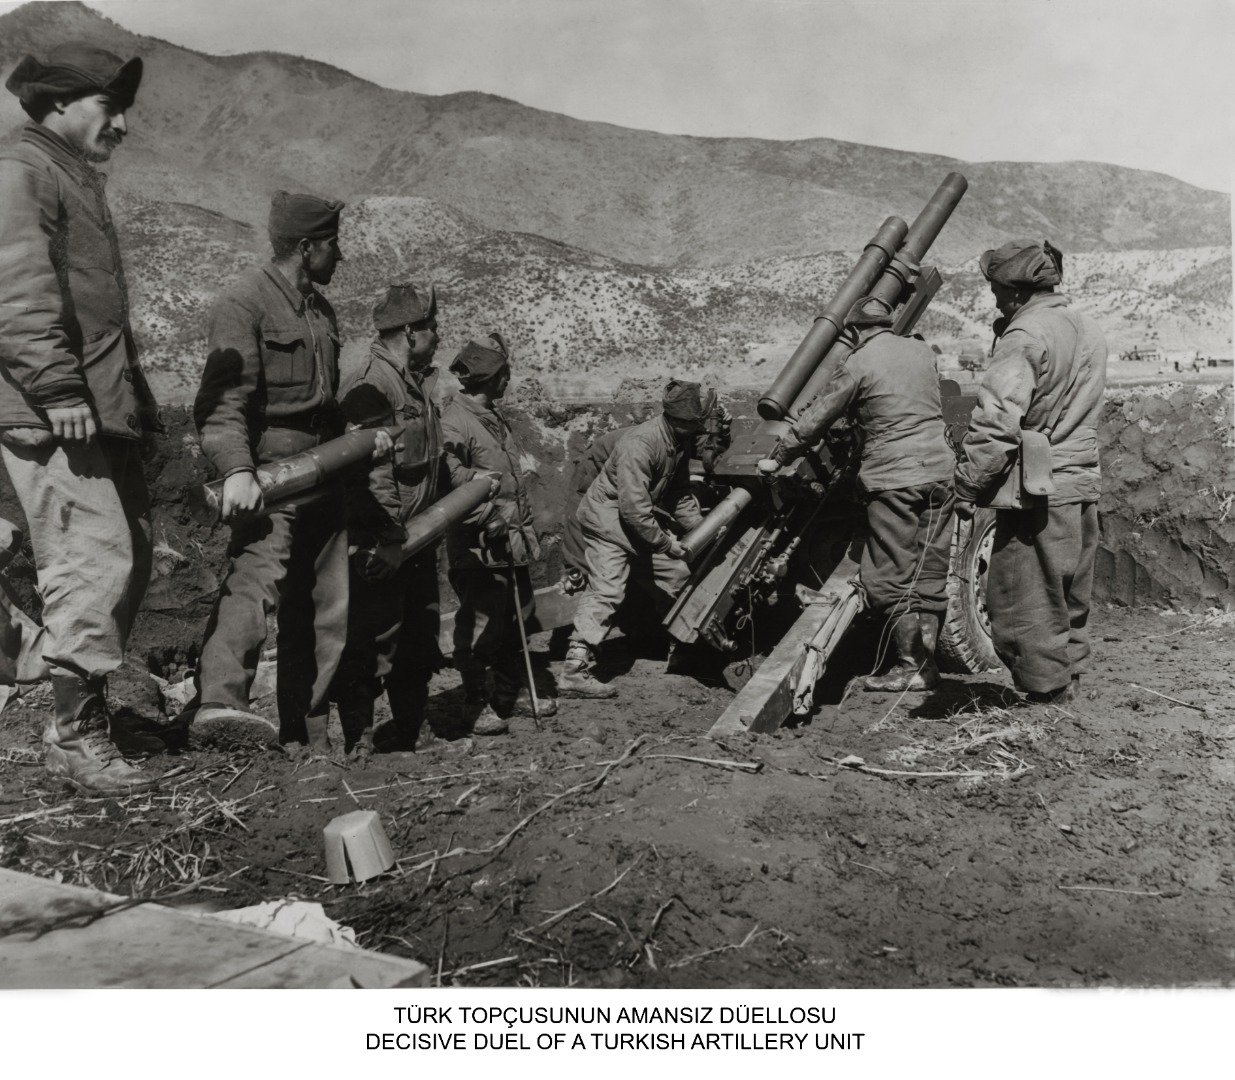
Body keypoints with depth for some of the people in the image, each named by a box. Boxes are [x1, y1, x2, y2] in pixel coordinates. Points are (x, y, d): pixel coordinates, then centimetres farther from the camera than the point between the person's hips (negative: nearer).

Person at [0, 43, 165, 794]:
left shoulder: (78, 178, 25)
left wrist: (137, 394, 25)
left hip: (102, 406, 10)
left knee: (131, 556, 11)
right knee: (94, 557, -12)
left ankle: (87, 706, 22)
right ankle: (76, 733, -2)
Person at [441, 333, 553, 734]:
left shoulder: (495, 416, 15)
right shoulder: (454, 422, -16)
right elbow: (450, 484, -24)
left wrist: (526, 529, 21)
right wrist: (489, 518, -21)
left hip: (512, 545, 9)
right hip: (479, 550, -9)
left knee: (517, 620, 16)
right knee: (481, 628, -1)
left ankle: (513, 693, 30)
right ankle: (476, 705, 12)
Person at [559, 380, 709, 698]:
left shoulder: (680, 441, -1)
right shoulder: (639, 445, -30)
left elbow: (680, 492, 10)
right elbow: (634, 509, -31)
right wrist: (667, 543, -22)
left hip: (644, 525, 9)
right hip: (609, 523, -9)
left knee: (677, 574, 14)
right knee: (606, 592, -18)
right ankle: (574, 672, -20)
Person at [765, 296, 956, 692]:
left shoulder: (857, 365, -6)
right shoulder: (921, 350, 12)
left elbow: (814, 419, 0)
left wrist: (777, 458, 13)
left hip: (894, 479, -7)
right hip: (939, 471, 7)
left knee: (889, 578, 1)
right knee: (930, 571, 11)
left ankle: (911, 665, 3)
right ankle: (926, 660, 15)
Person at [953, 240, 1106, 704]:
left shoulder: (1024, 336, -14)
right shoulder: (1089, 330, 13)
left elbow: (996, 422, -21)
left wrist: (967, 485, -13)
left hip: (1037, 492, -9)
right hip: (1083, 484, 9)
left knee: (1024, 612, 1)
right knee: (1069, 608, 18)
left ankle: (1047, 694, 7)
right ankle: (1067, 688, 28)